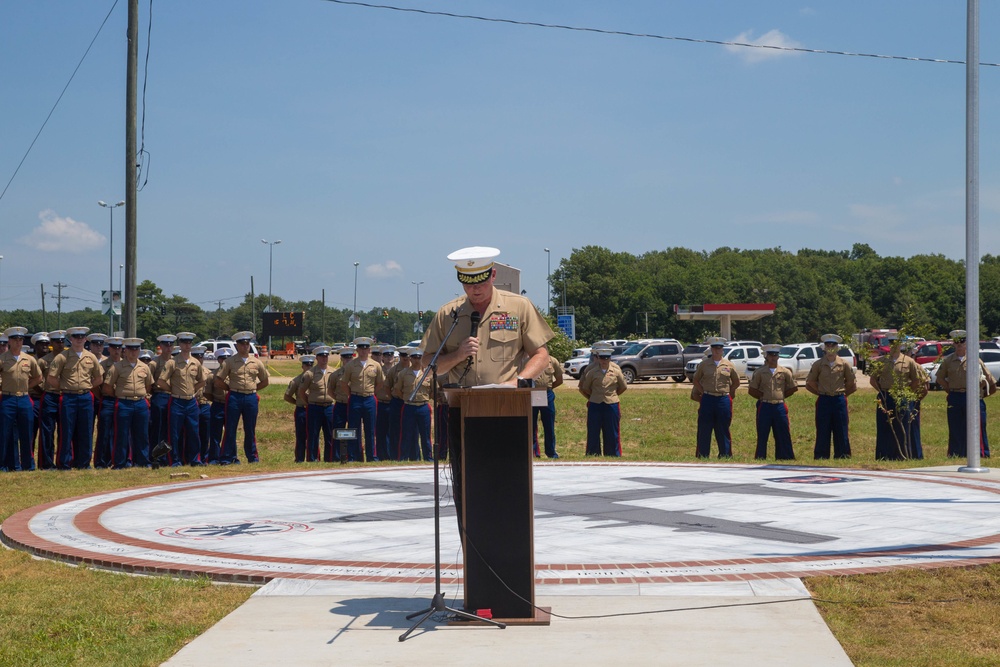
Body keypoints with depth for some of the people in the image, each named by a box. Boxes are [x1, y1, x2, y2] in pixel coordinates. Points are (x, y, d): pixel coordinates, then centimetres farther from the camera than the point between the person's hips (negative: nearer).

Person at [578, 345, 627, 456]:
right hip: (595, 406, 0)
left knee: (612, 434, 5)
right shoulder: (592, 372, -3)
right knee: (593, 434, 3)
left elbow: (623, 387, 14)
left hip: (612, 405, 0)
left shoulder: (616, 372, -1)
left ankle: (613, 455, 12)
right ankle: (593, 456, 11)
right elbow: (584, 388, 9)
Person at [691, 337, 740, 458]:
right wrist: (703, 392, 5)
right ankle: (702, 456, 8)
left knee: (723, 430, 6)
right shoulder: (704, 364, 3)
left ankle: (725, 456, 13)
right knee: (704, 430, 1)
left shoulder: (729, 365, 4)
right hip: (707, 400, 0)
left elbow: (736, 382, 15)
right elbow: (695, 380, 14)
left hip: (723, 400, 0)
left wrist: (728, 392, 8)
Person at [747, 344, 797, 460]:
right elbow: (752, 390, 3)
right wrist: (762, 397, -1)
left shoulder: (785, 372, 4)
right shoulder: (759, 372, 0)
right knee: (762, 435, 1)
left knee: (783, 434, 3)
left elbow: (793, 388, 12)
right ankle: (760, 458, 8)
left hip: (780, 407, 2)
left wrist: (781, 396, 6)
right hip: (764, 407, -2)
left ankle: (784, 457, 10)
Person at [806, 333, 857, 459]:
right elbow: (810, 383, 8)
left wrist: (842, 394, 9)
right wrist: (821, 392, 7)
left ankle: (842, 456, 9)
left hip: (839, 400, 1)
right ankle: (821, 457, 6)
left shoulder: (844, 364, 1)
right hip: (823, 401, 0)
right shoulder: (818, 364, 0)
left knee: (841, 431, 3)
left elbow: (851, 384, 11)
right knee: (823, 431, 1)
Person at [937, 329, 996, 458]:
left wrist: (984, 392, 9)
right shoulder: (948, 360, 6)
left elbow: (988, 378, 7)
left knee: (977, 428, -2)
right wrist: (950, 389, 8)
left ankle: (983, 455, 2)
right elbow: (940, 378, 16)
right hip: (955, 398, 2)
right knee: (955, 429, 4)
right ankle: (955, 455, 10)